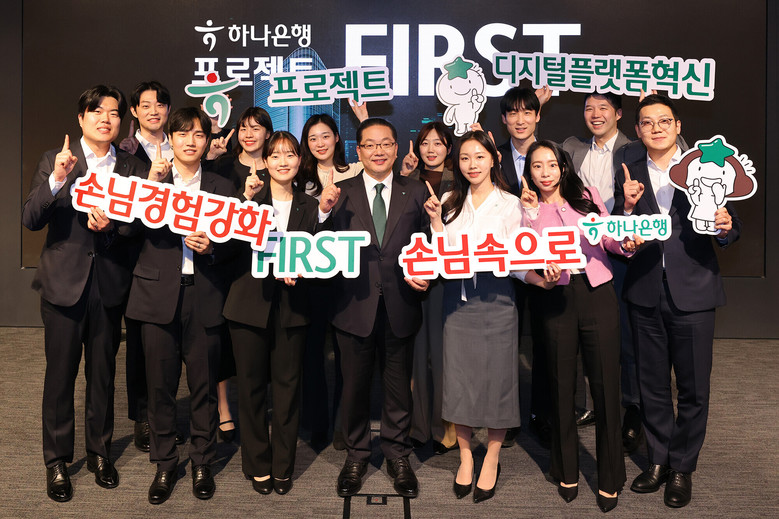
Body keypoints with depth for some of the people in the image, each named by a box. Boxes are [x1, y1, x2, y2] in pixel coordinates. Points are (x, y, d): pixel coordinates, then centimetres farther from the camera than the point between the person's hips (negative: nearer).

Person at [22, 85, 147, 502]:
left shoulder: (132, 168, 4)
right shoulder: (53, 161, 1)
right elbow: (30, 220, -9)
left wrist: (111, 226, -16)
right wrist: (56, 180, -23)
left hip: (109, 287, 1)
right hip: (63, 283, -1)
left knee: (102, 373, 12)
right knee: (60, 374, 6)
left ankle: (99, 453, 30)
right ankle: (57, 461, 23)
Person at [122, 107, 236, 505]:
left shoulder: (221, 187, 9)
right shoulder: (150, 180, 8)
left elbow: (231, 245, 8)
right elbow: (128, 228, -6)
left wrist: (211, 248, -13)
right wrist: (151, 185, -12)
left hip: (204, 297, 0)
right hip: (158, 295, 0)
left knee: (203, 384, 6)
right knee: (160, 384, 7)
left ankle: (202, 463, 23)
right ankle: (164, 464, 24)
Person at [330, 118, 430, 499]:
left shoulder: (416, 193, 6)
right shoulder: (340, 193, 4)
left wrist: (425, 274, -12)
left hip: (399, 306, 1)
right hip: (354, 306, 0)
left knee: (399, 385, 13)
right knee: (355, 384, 12)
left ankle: (397, 456, 32)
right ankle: (356, 455, 32)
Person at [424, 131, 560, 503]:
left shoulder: (509, 204, 2)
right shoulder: (450, 202, 10)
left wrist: (541, 279, -19)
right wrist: (435, 219, -5)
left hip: (495, 300, -2)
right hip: (457, 299, 3)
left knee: (496, 379, 3)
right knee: (458, 379, 6)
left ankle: (492, 460, 20)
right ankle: (465, 456, 23)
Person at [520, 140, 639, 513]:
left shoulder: (587, 195, 11)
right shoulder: (530, 209, 8)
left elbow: (608, 239, 13)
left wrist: (626, 244, -7)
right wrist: (531, 213, -11)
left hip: (597, 292, 0)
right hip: (556, 298, 0)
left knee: (605, 383, -1)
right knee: (562, 385, 8)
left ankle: (610, 478, 15)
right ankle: (566, 472, 26)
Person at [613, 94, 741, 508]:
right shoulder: (629, 177, 5)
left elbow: (728, 233, 0)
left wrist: (725, 226, -22)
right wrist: (628, 206, -18)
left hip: (693, 294, -2)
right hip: (645, 296, 2)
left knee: (693, 389, 7)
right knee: (652, 385, 14)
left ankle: (683, 467, 24)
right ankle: (658, 461, 31)